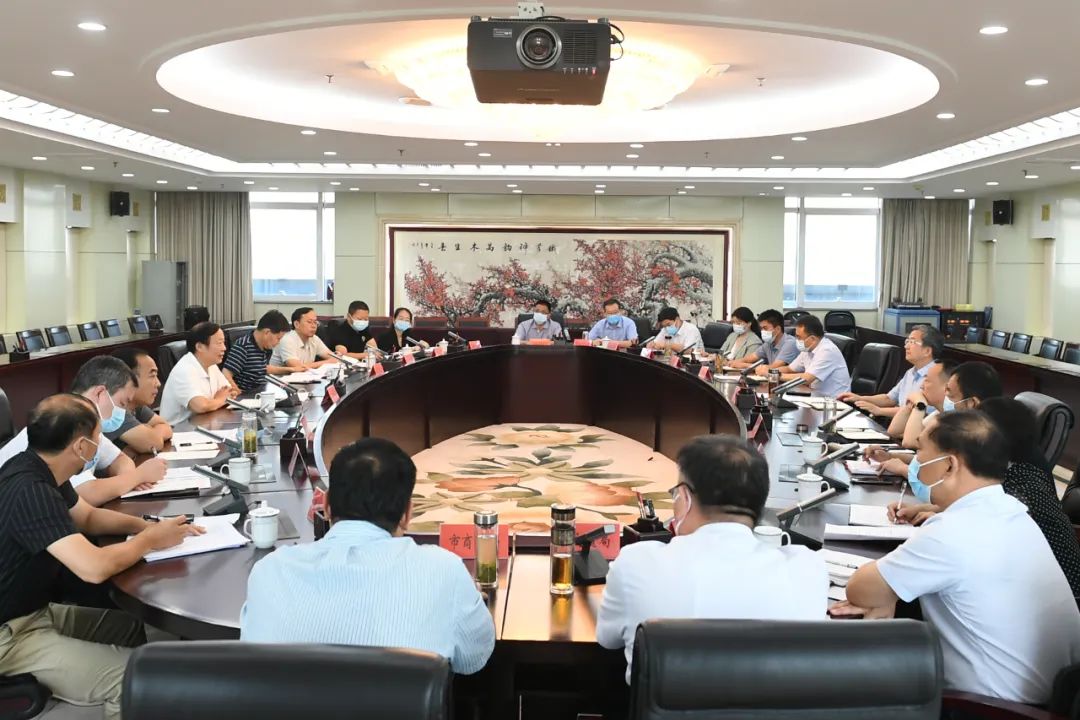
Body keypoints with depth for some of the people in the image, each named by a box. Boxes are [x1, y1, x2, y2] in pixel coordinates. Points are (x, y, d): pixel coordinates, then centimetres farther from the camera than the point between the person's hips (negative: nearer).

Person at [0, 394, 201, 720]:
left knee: (129, 626, 11)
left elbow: (88, 516, 19)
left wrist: (146, 524, 2)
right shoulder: (29, 491, -28)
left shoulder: (40, 471, 2)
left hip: (31, 610, 10)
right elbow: (94, 567, -34)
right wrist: (150, 540, -15)